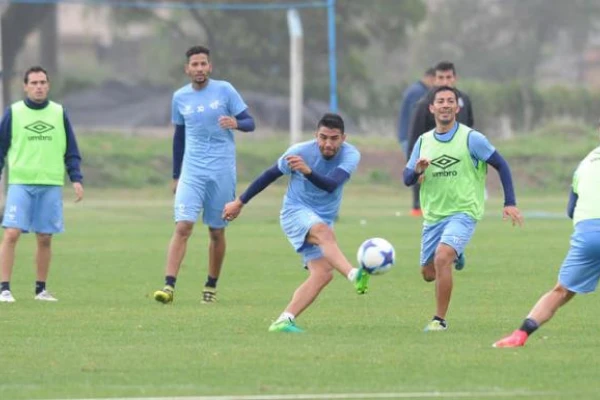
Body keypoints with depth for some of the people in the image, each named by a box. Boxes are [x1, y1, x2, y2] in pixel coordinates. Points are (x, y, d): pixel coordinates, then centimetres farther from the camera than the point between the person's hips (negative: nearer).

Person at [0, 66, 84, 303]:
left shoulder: (59, 113, 7)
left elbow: (71, 151, 12)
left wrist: (76, 179, 3)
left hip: (51, 185, 2)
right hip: (20, 183, -2)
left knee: (45, 238, 5)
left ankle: (41, 289, 16)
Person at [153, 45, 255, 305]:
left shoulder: (224, 90, -1)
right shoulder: (180, 97, 7)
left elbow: (249, 123, -1)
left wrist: (236, 123, -24)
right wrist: (176, 175, 18)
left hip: (222, 171, -1)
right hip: (191, 171, 1)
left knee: (216, 232, 6)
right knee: (182, 227, -14)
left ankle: (211, 286, 21)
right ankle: (169, 286, -20)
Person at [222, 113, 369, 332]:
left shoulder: (350, 156, -13)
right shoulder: (300, 151, -14)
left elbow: (331, 185, -30)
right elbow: (270, 175, 1)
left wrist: (307, 171, -49)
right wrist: (240, 202, 8)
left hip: (323, 221, 4)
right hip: (296, 212, -4)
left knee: (323, 274, -15)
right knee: (324, 232, -37)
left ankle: (284, 320, -17)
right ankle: (354, 275, -59)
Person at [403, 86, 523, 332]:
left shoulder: (471, 139, -7)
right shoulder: (424, 142, 6)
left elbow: (501, 165, -2)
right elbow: (407, 179, 9)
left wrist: (510, 203, -9)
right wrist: (417, 170, -15)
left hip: (463, 213, -5)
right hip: (433, 216, 5)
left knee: (442, 257, -28)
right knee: (428, 272, 12)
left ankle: (440, 320, -18)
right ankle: (455, 255, 47)